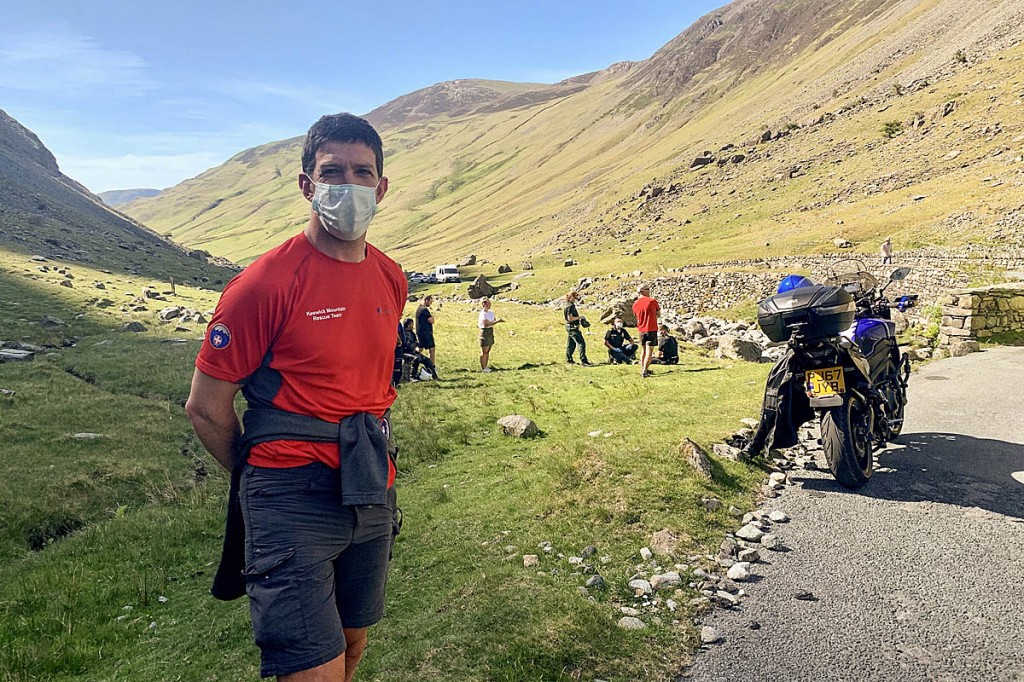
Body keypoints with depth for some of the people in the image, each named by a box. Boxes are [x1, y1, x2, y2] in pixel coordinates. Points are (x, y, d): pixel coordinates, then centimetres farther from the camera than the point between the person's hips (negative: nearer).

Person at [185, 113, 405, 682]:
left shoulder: (392, 281, 5)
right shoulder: (266, 283, -14)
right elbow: (207, 406, -7)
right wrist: (265, 481, 5)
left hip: (373, 498, 6)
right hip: (292, 504, -6)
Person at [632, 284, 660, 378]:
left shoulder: (635, 304, 3)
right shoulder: (652, 301, -10)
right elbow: (658, 313, 3)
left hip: (641, 329, 5)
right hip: (651, 329, -5)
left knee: (643, 350, 19)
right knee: (649, 351, -2)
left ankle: (643, 369, 26)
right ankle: (644, 372, -6)